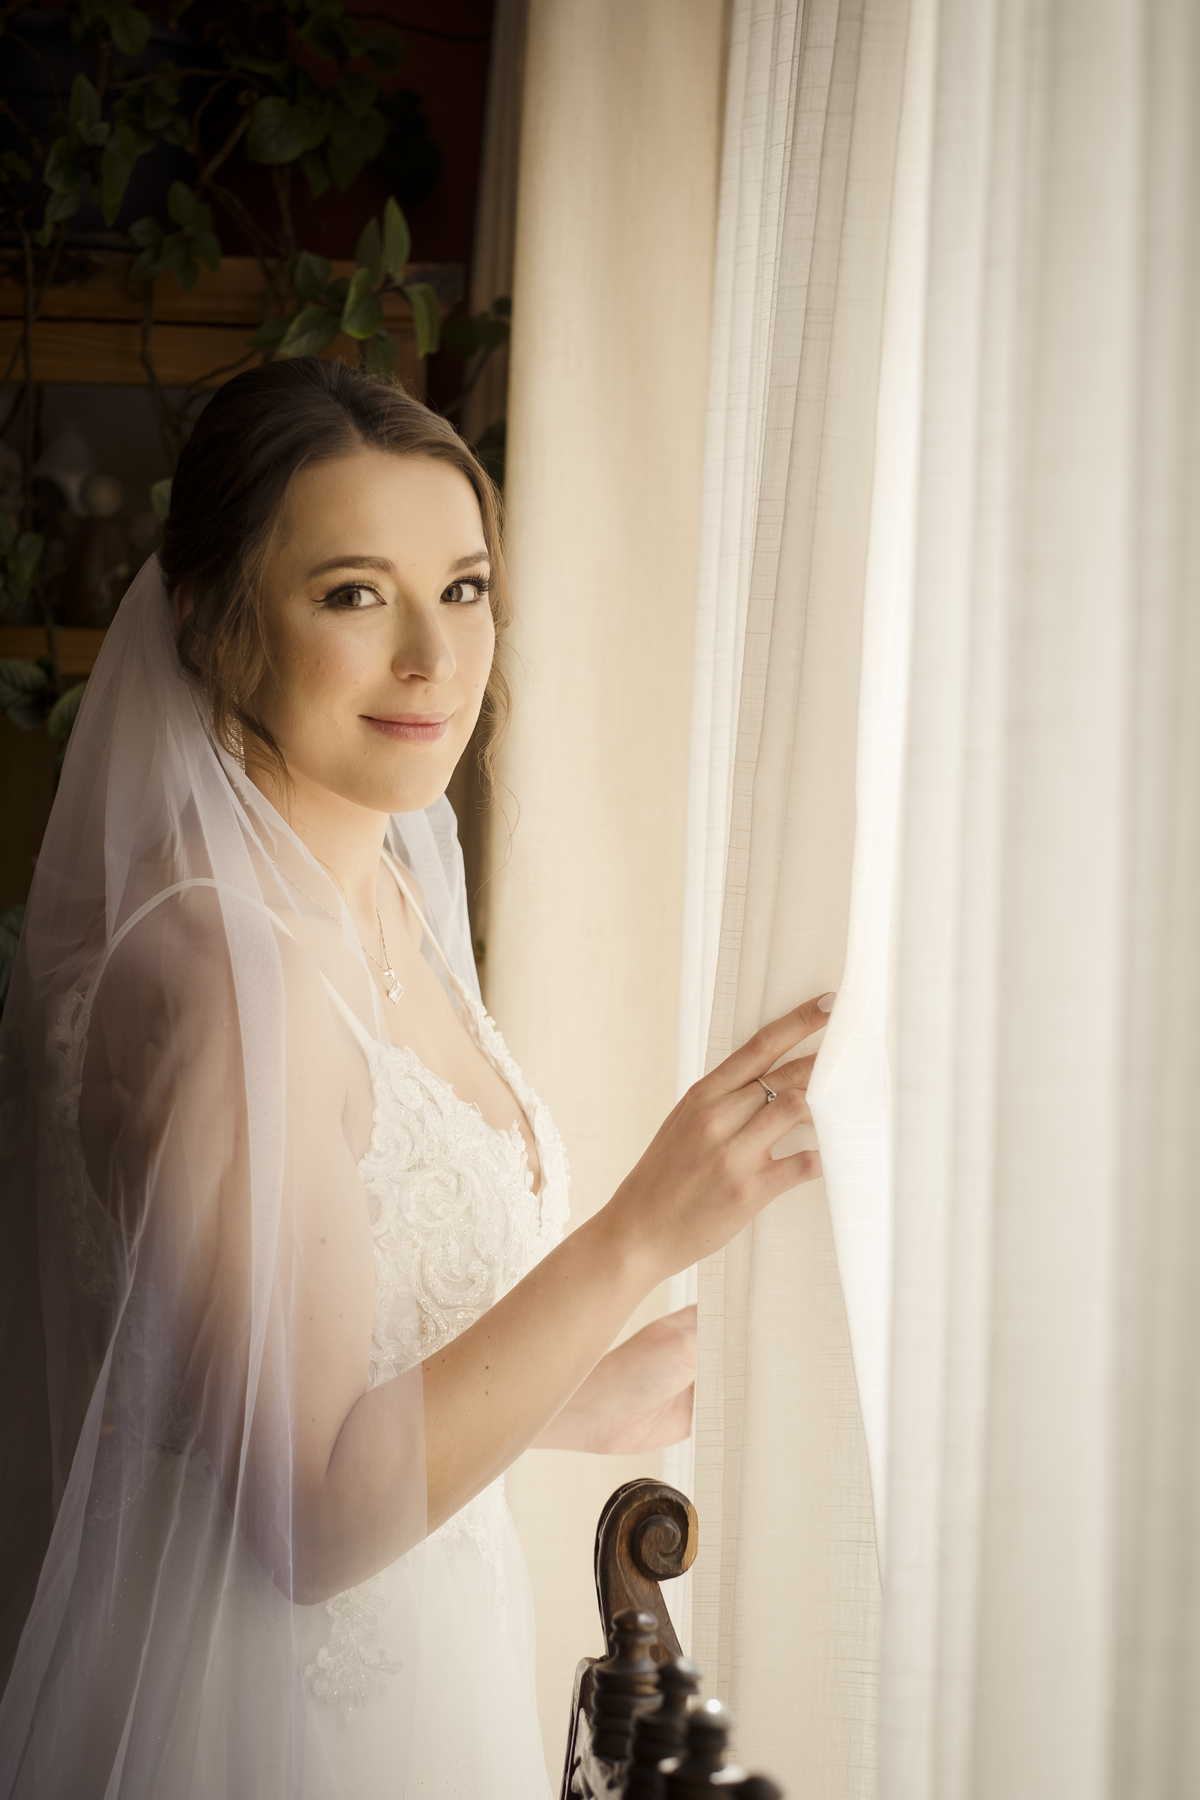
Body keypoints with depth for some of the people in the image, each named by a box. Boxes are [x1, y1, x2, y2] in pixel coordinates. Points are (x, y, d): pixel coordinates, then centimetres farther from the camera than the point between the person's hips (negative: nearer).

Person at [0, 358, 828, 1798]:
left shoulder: (386, 896, 2)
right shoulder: (220, 962, -25)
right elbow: (316, 1509, -25)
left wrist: (575, 1403, 13)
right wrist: (640, 1232, -28)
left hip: (429, 1643, 8)